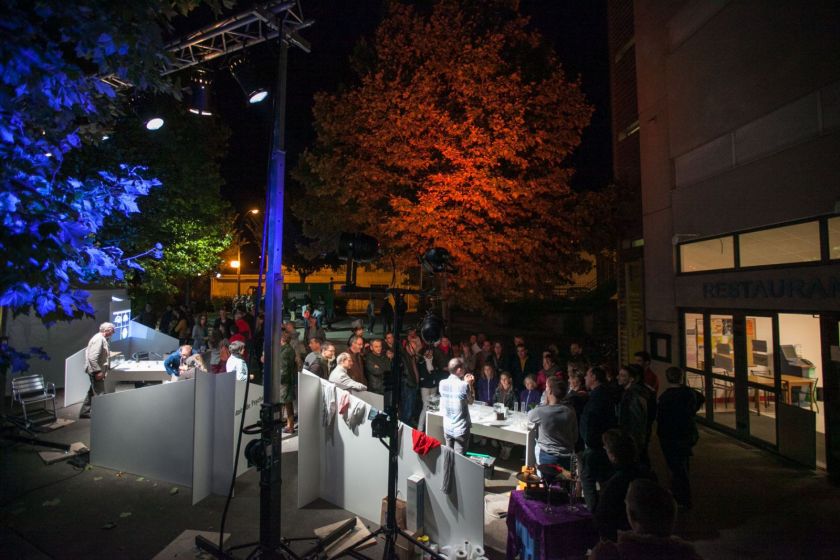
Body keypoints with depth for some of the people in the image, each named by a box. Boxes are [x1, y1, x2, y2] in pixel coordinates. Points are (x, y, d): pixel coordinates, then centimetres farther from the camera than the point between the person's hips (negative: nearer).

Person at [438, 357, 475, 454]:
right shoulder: (463, 385, -19)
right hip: (460, 429, -5)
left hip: (447, 427, 5)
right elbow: (470, 401, -2)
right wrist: (469, 384, 3)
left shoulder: (442, 383, -3)